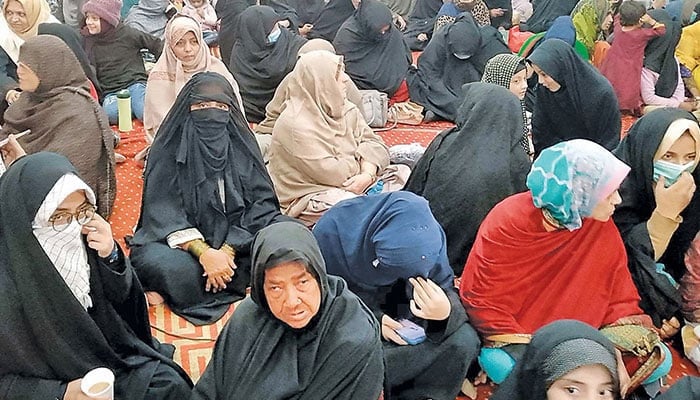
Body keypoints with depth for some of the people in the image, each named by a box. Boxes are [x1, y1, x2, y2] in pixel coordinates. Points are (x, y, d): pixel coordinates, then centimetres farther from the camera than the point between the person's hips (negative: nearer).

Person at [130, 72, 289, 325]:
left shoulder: (241, 145, 5)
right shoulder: (168, 149, -2)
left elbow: (262, 202, -3)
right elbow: (163, 211, -11)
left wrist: (227, 250, -18)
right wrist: (203, 253, -26)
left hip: (237, 241, 5)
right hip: (180, 243, -5)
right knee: (173, 267, -39)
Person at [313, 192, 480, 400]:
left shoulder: (426, 234, -17)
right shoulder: (330, 232, -25)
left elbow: (445, 288, -12)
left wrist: (446, 312, -36)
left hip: (398, 319, 3)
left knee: (464, 340, -19)